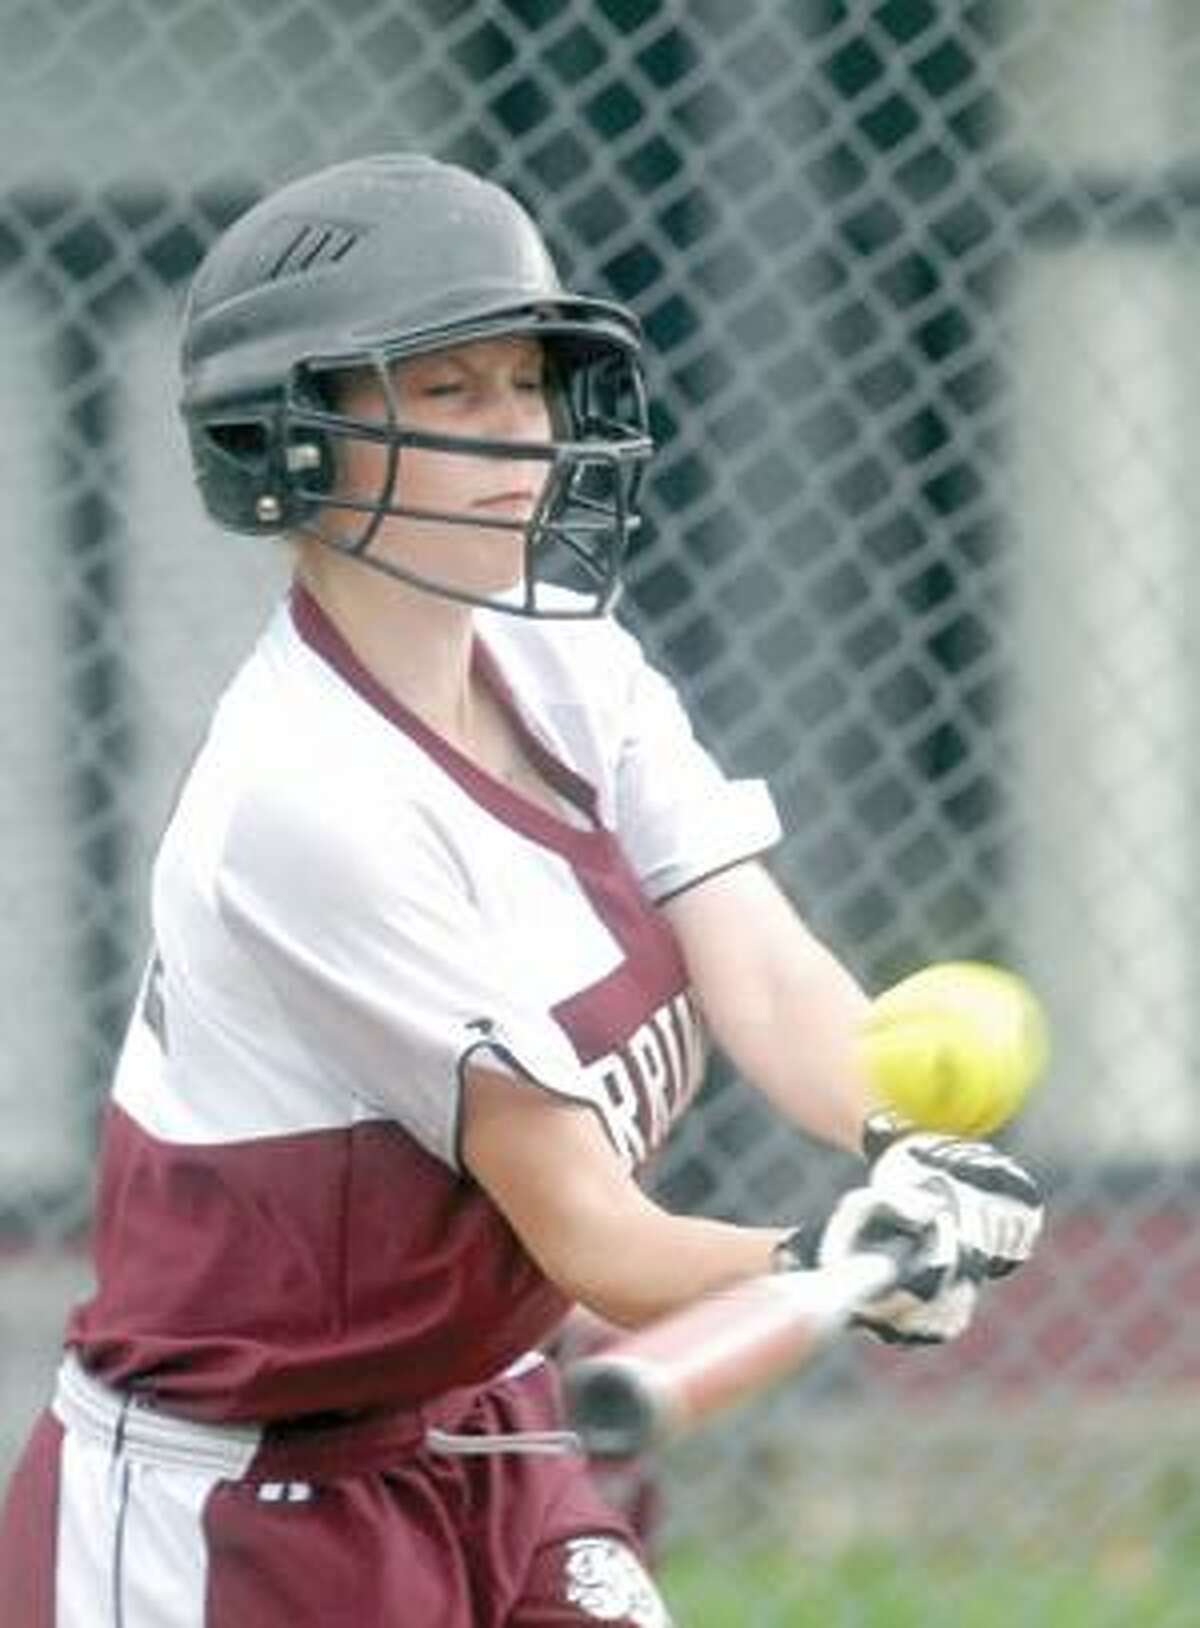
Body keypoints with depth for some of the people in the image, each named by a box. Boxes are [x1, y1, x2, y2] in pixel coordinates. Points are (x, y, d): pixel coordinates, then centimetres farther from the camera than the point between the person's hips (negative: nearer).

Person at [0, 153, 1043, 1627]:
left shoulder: (567, 668, 1)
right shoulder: (307, 793, -23)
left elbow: (767, 983, -13)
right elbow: (593, 1242, -24)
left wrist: (918, 1153, -32)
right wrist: (833, 1268, -40)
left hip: (487, 1461, 8)